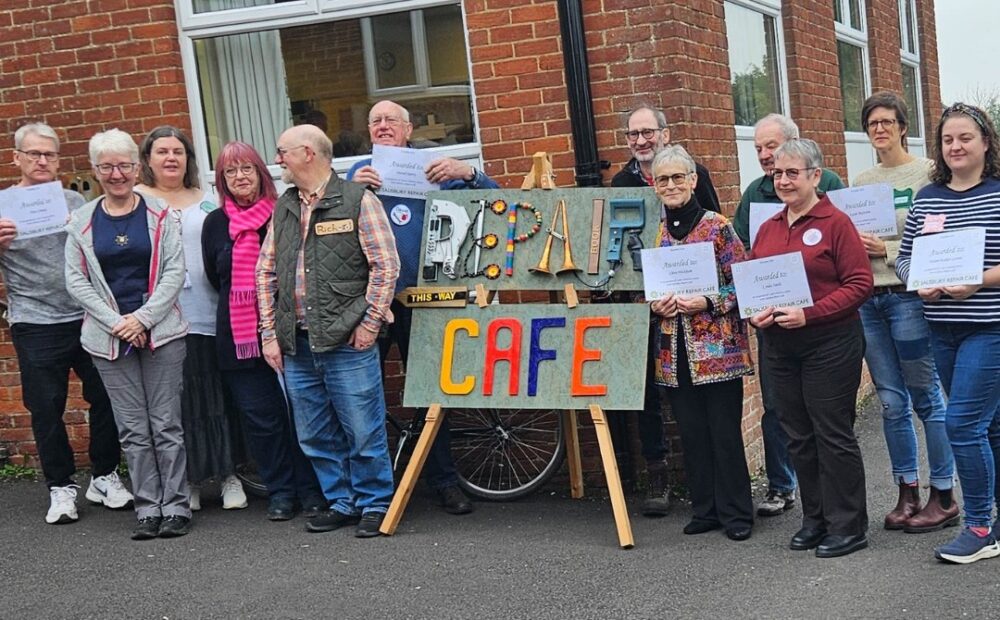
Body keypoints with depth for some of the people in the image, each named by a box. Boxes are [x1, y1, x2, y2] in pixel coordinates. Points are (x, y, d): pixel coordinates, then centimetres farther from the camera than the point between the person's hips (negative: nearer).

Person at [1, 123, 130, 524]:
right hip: (35, 324, -2)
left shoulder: (75, 202, 10)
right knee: (47, 408, 3)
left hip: (88, 318, 3)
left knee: (106, 397, 5)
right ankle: (61, 488, 16)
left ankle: (105, 477, 21)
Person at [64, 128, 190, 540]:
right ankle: (148, 509, 10)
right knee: (132, 429, 4)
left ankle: (175, 506, 7)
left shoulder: (160, 214, 2)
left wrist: (143, 318, -11)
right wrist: (115, 322, -8)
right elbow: (75, 281, 3)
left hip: (160, 332, -2)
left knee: (166, 424, 0)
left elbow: (175, 272, -2)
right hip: (109, 337, 2)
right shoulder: (81, 221, 6)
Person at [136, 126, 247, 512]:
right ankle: (187, 481, 11)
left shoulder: (207, 201, 14)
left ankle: (227, 473, 15)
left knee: (217, 398, 4)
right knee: (176, 402, 0)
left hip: (209, 316, 2)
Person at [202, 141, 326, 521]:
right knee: (260, 416, 5)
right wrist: (245, 300, 8)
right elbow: (214, 276, 15)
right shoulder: (215, 223, 8)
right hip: (238, 332, 3)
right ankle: (280, 491, 17)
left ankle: (310, 489, 14)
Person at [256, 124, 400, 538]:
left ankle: (374, 504, 13)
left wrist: (370, 322, -10)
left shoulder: (357, 200, -2)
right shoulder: (283, 209, 15)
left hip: (347, 342, -6)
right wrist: (269, 333, 8)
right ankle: (341, 503, 24)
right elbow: (265, 273, 15)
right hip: (296, 345, 6)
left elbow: (386, 265, -5)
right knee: (315, 436, 11)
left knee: (364, 432, -2)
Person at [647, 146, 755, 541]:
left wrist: (708, 303, -18)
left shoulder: (717, 227, -5)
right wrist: (654, 305, -4)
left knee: (725, 432, 1)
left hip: (718, 349, -4)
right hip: (673, 353, 5)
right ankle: (705, 510, 22)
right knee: (692, 434, 11)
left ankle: (736, 514, 12)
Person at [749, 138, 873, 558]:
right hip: (779, 347, 7)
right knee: (798, 437, 13)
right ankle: (815, 519, 25)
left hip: (830, 345, -6)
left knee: (833, 434, -1)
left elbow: (860, 284, -14)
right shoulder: (768, 229, 11)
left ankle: (848, 526, 10)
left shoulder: (836, 222, -8)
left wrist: (809, 314, -21)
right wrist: (755, 314, -4)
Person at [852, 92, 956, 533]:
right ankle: (907, 494, 19)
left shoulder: (926, 173, -3)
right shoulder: (862, 182, 14)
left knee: (926, 397, 0)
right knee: (891, 402, 9)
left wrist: (889, 250, -16)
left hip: (908, 295, -6)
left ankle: (944, 497, 10)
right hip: (868, 298, 6)